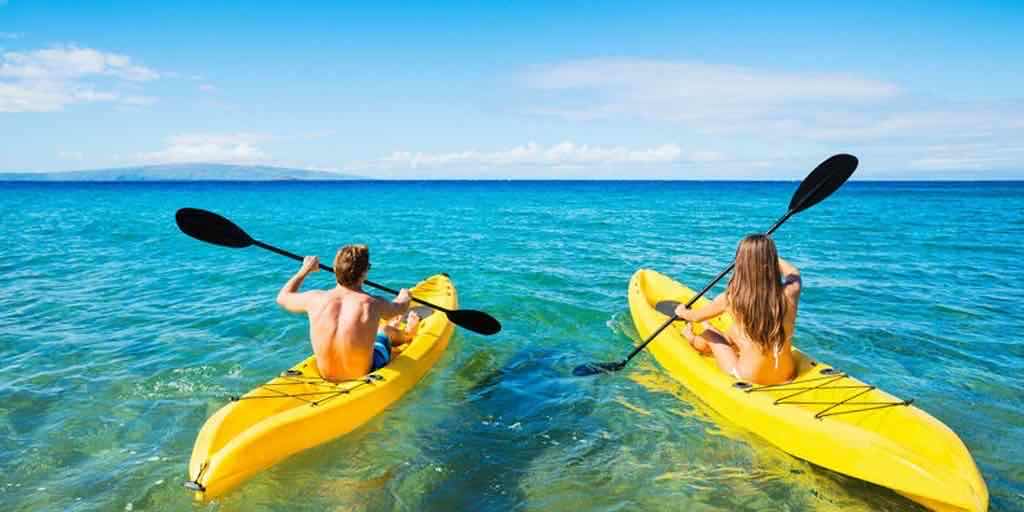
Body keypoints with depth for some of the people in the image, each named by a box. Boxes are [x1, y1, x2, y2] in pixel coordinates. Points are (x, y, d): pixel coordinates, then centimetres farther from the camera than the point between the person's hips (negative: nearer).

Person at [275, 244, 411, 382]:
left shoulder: (315, 299, -17)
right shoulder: (373, 304, -24)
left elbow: (283, 297, 6)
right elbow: (402, 307, 0)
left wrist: (305, 269, 19)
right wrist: (404, 295, 23)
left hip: (325, 376, 3)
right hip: (362, 377, -3)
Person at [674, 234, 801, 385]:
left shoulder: (731, 299, -19)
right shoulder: (789, 294, -13)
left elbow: (695, 317, 2)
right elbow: (794, 273, 15)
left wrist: (681, 311, 24)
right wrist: (767, 254, 26)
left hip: (749, 377, -3)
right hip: (787, 375, 4)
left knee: (708, 333, 21)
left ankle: (691, 338, 55)